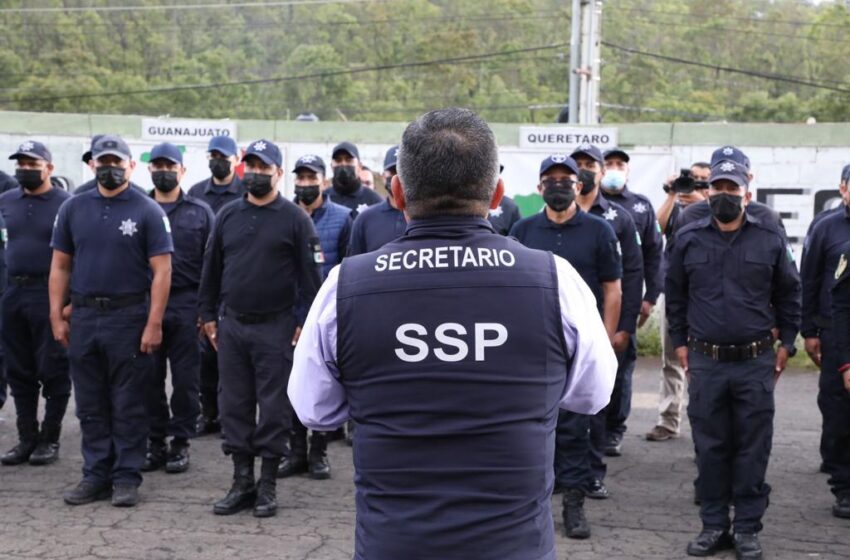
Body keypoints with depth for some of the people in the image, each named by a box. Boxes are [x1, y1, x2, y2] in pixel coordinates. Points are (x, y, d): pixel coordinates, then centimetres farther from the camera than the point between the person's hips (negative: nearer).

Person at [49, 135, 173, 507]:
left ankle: (127, 477, 12)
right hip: (83, 316, 4)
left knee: (128, 406, 3)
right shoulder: (73, 208, 8)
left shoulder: (148, 211, -4)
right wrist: (57, 316, 3)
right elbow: (60, 266, 11)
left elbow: (161, 271, -8)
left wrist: (153, 324, -14)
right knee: (90, 404, 11)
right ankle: (95, 474, 21)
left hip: (130, 317, -4)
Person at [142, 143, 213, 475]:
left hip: (186, 305, -1)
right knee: (150, 377, 6)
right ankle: (155, 441, 16)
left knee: (185, 378, 3)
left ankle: (180, 442, 12)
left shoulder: (200, 212, 5)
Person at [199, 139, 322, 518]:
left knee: (274, 407, 1)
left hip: (275, 328, -4)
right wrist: (208, 316, 11)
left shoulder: (295, 219, -3)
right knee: (234, 405, 8)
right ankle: (241, 482, 18)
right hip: (231, 326, 4)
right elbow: (211, 268, 14)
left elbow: (310, 273, -5)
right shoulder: (228, 216, 10)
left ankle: (268, 486, 11)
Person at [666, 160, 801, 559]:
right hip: (705, 361, 1)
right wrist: (680, 342, 9)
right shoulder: (688, 239, 3)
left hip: (756, 362, -1)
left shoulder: (770, 240, 1)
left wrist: (786, 344, 7)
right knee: (710, 447, 7)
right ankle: (714, 525, 18)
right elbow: (675, 294, 12)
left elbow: (788, 295, 10)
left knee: (752, 449, 5)